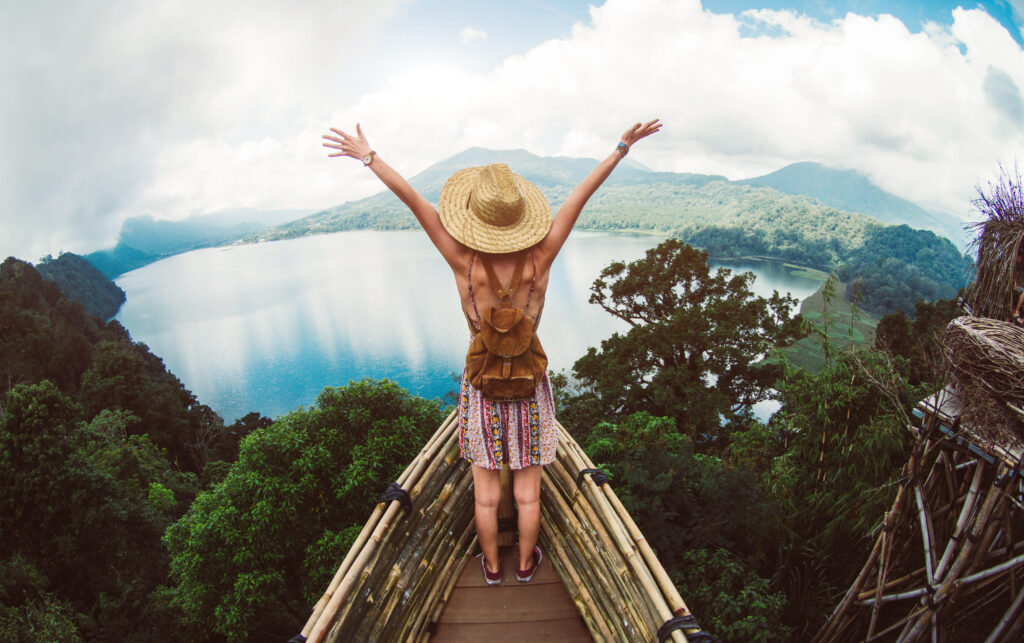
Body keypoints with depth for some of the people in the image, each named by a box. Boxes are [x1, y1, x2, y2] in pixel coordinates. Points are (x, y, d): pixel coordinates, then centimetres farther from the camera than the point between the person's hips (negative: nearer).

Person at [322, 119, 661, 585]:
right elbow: (581, 195, -14)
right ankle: (526, 563, 40)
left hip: (481, 389, 0)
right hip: (528, 388, 1)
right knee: (527, 492, 19)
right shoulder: (538, 262, -19)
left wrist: (368, 156, -11)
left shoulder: (464, 263, -21)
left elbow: (413, 200, -18)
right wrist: (622, 147, -9)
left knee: (486, 494, 19)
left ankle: (492, 566, 40)